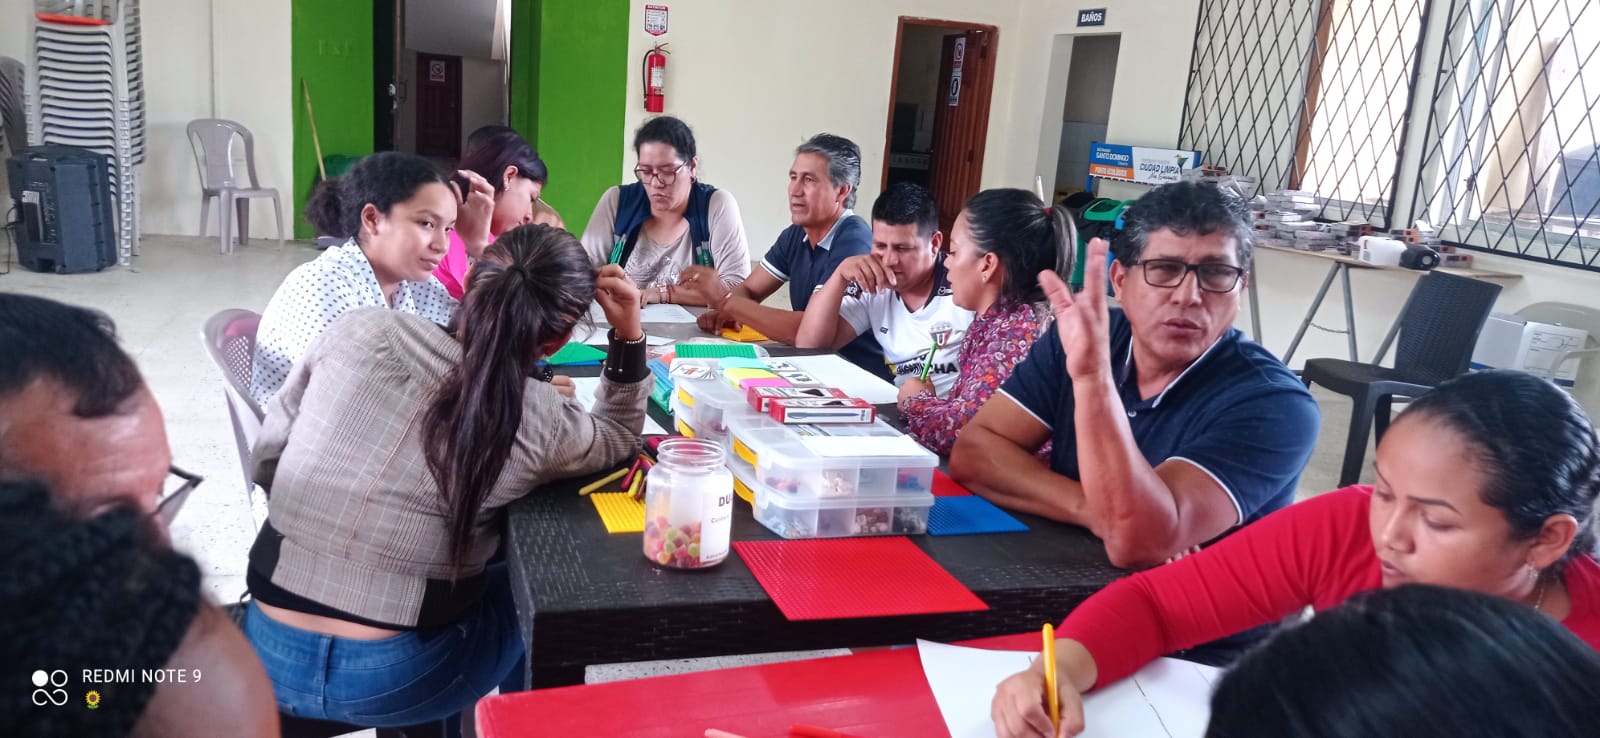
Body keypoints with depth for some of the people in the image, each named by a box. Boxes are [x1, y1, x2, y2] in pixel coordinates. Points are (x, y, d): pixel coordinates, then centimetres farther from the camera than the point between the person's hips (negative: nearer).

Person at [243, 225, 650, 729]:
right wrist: (629, 336, -3)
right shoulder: (539, 420, -15)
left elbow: (269, 459, 4)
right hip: (390, 684, -3)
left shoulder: (356, 333, -9)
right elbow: (618, 439, 8)